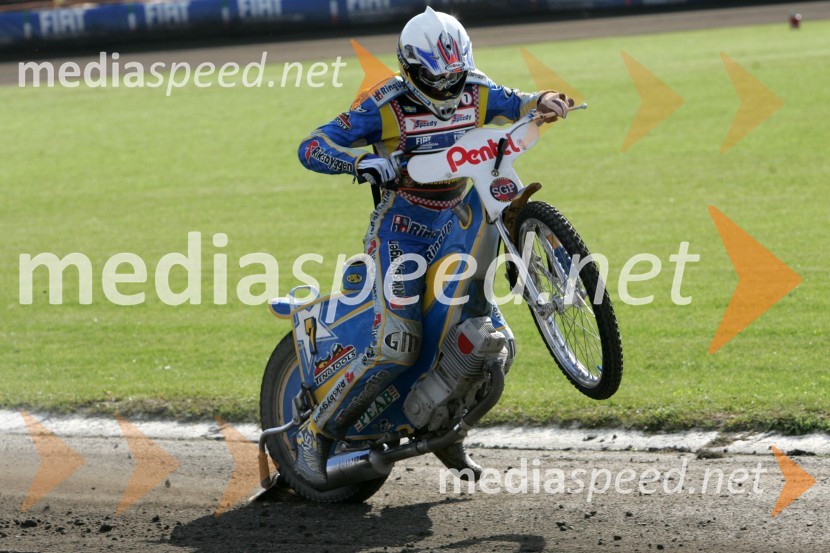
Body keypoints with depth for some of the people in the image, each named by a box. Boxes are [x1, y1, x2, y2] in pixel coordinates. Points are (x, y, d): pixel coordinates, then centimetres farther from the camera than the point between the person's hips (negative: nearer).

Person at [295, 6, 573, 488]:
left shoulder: (476, 92, 0)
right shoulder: (383, 105, -14)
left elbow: (519, 106, 15)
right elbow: (311, 149, -17)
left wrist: (547, 101, -10)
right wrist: (362, 161, -35)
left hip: (452, 230, 6)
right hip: (399, 235, -6)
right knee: (398, 347, -23)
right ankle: (316, 434, -13)